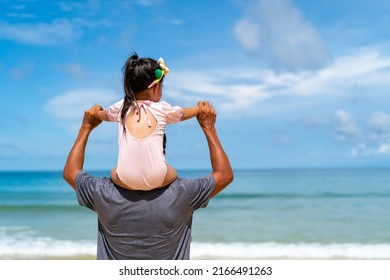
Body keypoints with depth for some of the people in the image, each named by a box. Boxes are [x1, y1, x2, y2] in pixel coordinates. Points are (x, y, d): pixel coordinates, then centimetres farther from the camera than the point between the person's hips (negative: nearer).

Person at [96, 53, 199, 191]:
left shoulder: (121, 107, 9)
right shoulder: (163, 109, 6)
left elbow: (104, 115, 32)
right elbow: (183, 114, 28)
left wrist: (96, 112, 56)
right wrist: (199, 108, 49)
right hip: (157, 180, 0)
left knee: (114, 173, 32)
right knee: (173, 174, 31)